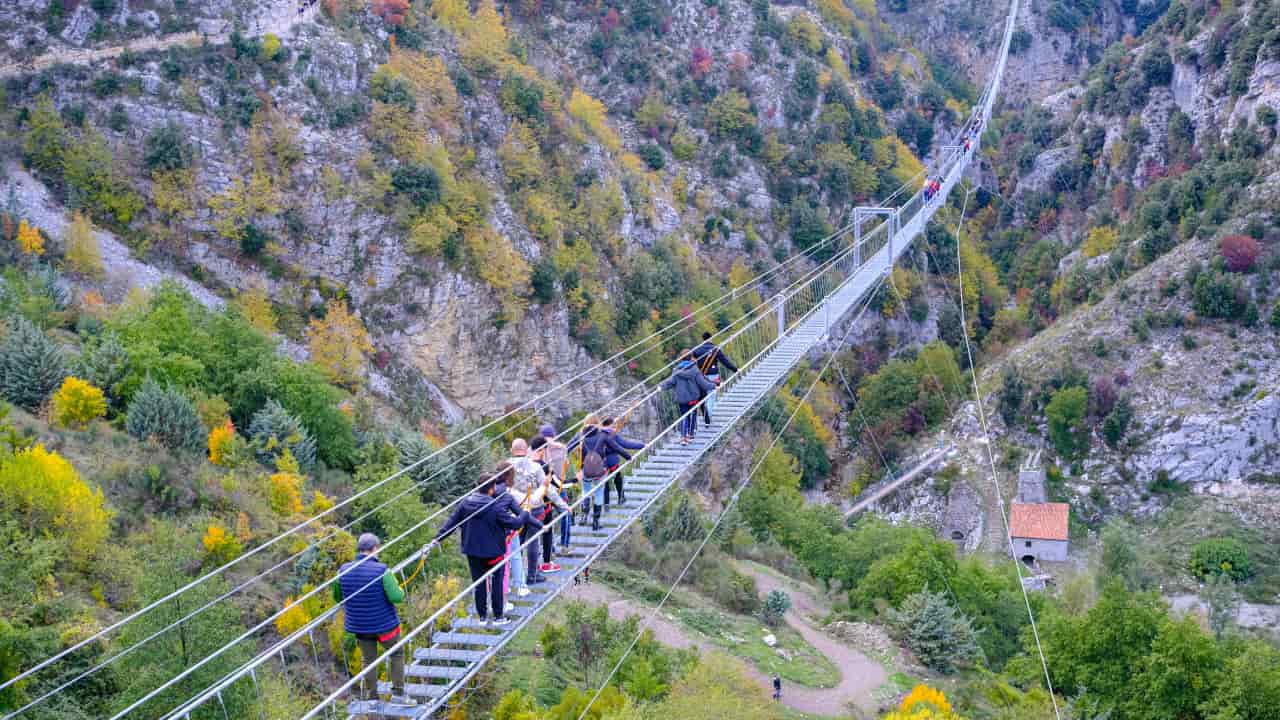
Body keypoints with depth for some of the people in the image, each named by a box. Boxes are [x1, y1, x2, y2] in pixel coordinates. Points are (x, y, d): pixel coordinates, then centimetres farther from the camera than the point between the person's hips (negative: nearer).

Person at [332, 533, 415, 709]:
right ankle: (398, 694, 16)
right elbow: (397, 597, -22)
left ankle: (371, 698, 23)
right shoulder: (381, 571, -21)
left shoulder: (344, 571, -8)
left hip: (359, 625, 4)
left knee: (368, 660, 17)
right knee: (397, 655, 17)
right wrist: (397, 588, 0)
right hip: (384, 623, -4)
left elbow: (337, 597, 6)